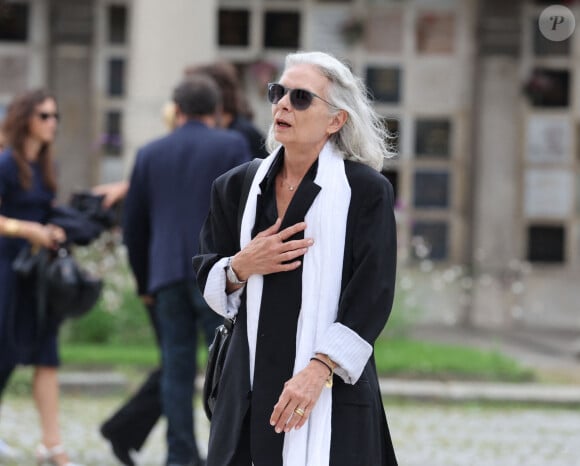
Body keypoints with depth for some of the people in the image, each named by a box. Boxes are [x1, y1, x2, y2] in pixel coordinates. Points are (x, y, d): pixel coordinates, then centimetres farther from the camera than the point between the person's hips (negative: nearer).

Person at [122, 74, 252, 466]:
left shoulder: (151, 154, 13)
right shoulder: (232, 146, 3)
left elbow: (134, 226, 15)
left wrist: (145, 282, 24)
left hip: (167, 275, 3)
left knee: (178, 368, 4)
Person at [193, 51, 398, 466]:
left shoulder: (366, 191, -3)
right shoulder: (237, 187, 9)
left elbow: (372, 296, -9)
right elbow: (208, 282, 15)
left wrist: (318, 371, -18)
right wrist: (240, 268, -7)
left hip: (332, 392, -4)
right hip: (250, 388, 4)